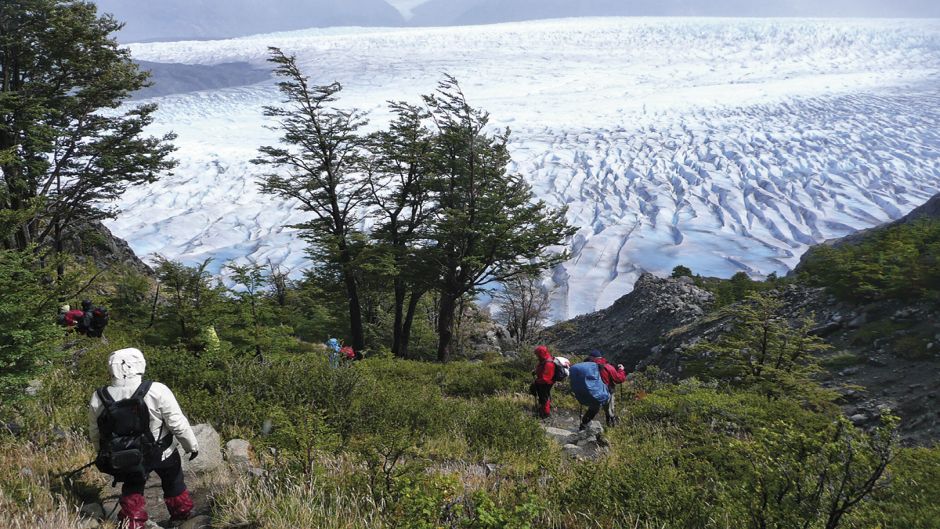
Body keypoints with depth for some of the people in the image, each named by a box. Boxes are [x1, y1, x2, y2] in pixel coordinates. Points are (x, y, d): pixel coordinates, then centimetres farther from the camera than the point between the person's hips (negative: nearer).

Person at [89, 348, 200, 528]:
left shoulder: (98, 399, -16)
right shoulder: (157, 391, -27)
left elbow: (95, 434, 0)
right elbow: (178, 424, -20)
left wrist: (106, 453, 20)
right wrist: (192, 445, -2)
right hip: (162, 453, -1)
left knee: (132, 488, 29)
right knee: (173, 482, 27)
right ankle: (182, 512, 46)